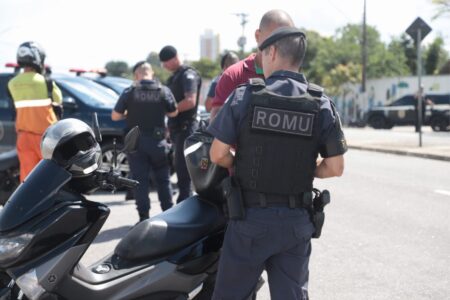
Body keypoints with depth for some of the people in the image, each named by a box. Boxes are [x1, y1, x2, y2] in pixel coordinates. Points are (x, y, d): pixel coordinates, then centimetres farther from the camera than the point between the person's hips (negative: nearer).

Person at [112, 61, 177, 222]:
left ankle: (144, 217, 1)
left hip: (136, 141, -1)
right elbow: (173, 112, 6)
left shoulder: (130, 92, -7)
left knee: (140, 180, 3)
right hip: (157, 141, 1)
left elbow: (115, 116, -5)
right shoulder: (163, 90, -4)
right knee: (163, 179, 13)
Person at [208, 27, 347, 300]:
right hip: (296, 222, 2)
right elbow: (335, 168, -3)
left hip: (250, 217, -2)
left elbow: (218, 155, -7)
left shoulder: (245, 96, -9)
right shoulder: (321, 105, -4)